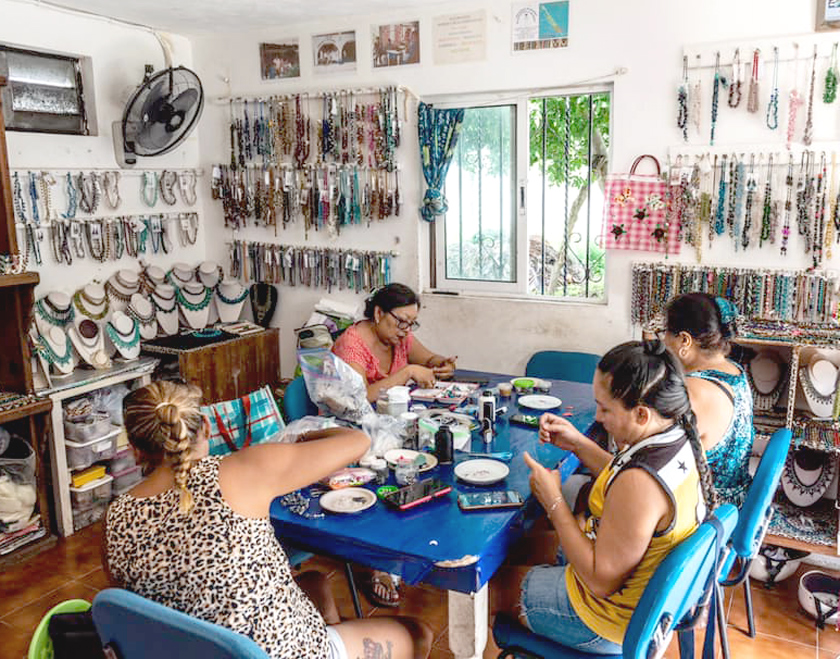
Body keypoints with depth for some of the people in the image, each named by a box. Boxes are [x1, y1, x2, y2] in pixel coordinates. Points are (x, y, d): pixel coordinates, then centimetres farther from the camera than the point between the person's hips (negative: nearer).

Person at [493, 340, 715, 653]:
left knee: (497, 581, 10)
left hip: (616, 620, -9)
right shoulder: (680, 439, -10)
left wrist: (553, 500, -23)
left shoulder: (641, 483, -39)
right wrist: (579, 445, 1)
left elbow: (601, 581, -29)